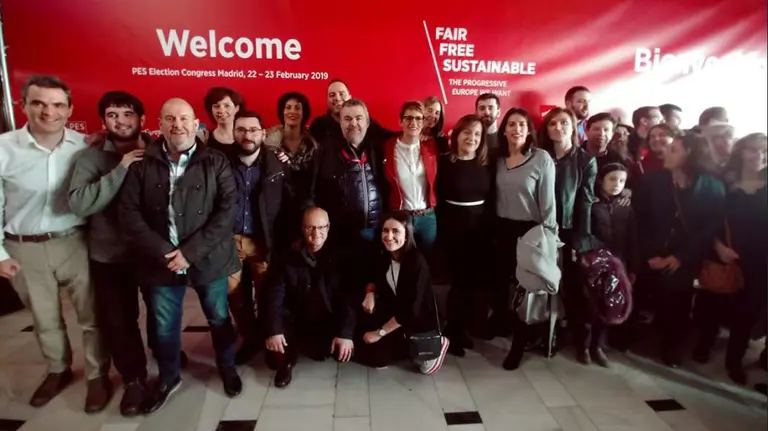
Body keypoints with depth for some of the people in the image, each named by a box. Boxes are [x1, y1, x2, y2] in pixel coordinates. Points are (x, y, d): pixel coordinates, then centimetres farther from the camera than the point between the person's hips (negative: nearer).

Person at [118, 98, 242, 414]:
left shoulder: (216, 163, -5)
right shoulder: (143, 165, -1)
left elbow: (228, 210, -12)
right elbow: (128, 213, -4)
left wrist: (191, 251, -18)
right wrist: (163, 252, -15)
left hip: (208, 260, -1)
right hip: (161, 262, 2)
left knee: (219, 318, 15)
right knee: (164, 327, 16)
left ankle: (227, 368, 40)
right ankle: (167, 377, 40)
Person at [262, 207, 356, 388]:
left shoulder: (339, 257, -6)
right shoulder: (288, 258, -3)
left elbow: (348, 297, -13)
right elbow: (273, 295, -10)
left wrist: (345, 332, -25)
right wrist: (273, 330, -24)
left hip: (329, 323, 0)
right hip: (295, 322, 0)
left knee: (344, 351, -23)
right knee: (275, 358, -22)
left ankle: (309, 345, 11)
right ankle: (287, 361, 18)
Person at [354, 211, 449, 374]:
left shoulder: (417, 262, -27)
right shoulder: (385, 257, -6)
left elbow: (410, 311, -26)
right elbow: (378, 282, 14)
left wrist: (380, 332, -19)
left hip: (419, 321, -7)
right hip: (393, 313, 7)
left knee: (372, 355, -11)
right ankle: (408, 345, 11)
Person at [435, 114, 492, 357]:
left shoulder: (486, 165, 7)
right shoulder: (444, 163, -6)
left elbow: (490, 199, 7)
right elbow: (436, 198, -8)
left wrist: (491, 228, 1)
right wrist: (440, 230, -11)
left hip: (480, 229, 4)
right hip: (453, 228, -4)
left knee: (475, 280, 8)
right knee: (459, 280, 1)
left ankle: (463, 329, 27)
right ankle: (453, 334, 18)